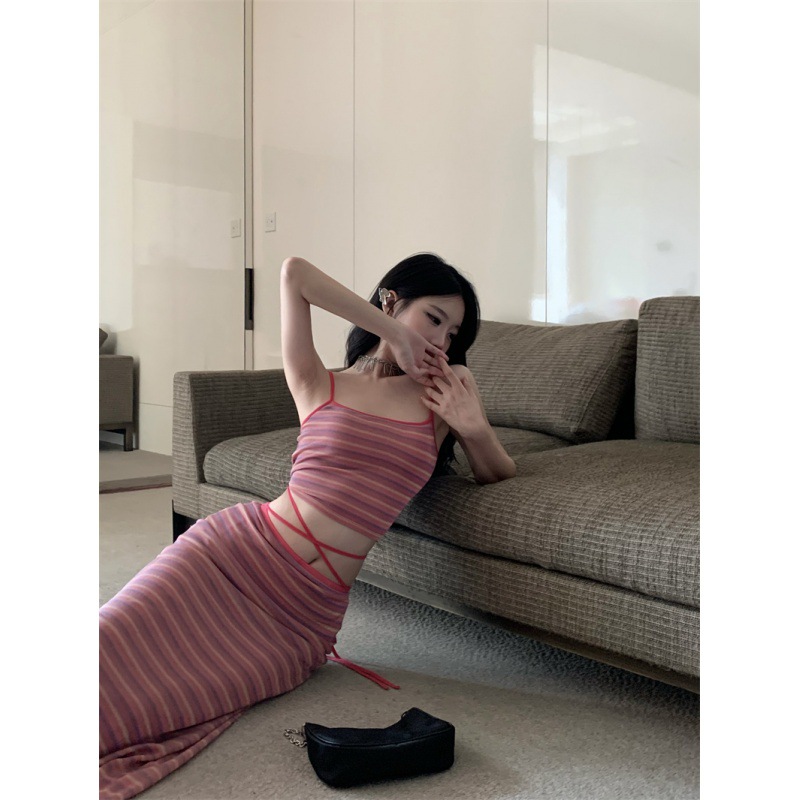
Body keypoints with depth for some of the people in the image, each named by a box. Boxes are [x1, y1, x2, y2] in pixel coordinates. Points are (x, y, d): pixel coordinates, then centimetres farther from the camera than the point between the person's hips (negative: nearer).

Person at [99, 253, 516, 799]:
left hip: (305, 611, 1)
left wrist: (474, 430, -4)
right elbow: (295, 271, -8)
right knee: (113, 646, -19)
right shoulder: (318, 386, 4)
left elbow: (498, 474, 19)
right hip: (235, 552, -1)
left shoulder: (451, 388, 11)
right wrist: (395, 336, -4)